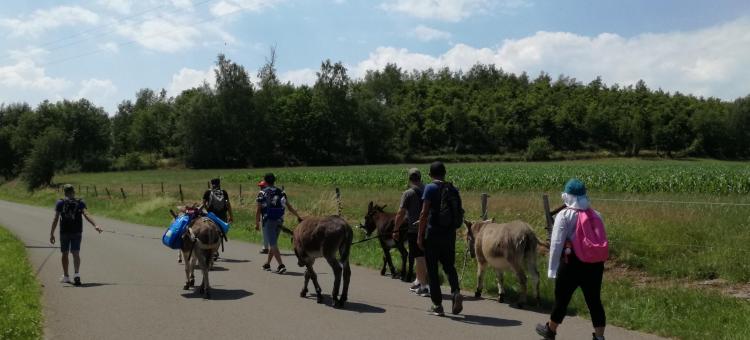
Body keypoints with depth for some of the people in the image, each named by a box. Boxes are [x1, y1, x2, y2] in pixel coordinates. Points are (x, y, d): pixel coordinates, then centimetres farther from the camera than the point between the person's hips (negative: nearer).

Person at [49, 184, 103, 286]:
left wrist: (52, 233, -7)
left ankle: (66, 276, 22)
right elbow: (86, 215, -15)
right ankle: (77, 273, -21)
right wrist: (95, 225, -24)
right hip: (77, 232, 0)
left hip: (64, 232, 0)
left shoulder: (60, 203, -1)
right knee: (76, 253, 0)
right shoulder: (80, 203, 1)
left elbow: (56, 219, -7)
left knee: (65, 254, 13)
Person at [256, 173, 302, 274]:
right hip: (279, 221, 5)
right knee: (272, 242, 18)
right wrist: (298, 217, 14)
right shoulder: (281, 192, 9)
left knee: (273, 244, -6)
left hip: (268, 221, -5)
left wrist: (257, 223, 1)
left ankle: (281, 265, -18)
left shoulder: (262, 193, -4)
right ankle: (267, 264, 29)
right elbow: (289, 207, 9)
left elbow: (258, 210, -6)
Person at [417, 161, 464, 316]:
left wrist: (420, 235, -8)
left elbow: (424, 213, -13)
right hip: (450, 234, 5)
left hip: (433, 234, -5)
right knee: (449, 266, 18)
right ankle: (456, 292, -7)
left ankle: (437, 305, 8)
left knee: (432, 270, 6)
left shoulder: (430, 188, -9)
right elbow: (459, 212, 10)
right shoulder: (453, 189, 7)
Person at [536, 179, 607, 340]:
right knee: (594, 300, 9)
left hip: (572, 263, -4)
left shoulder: (564, 215, -8)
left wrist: (552, 268, -5)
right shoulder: (596, 215, 7)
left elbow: (557, 243, -10)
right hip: (595, 264, 4)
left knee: (561, 298, 12)